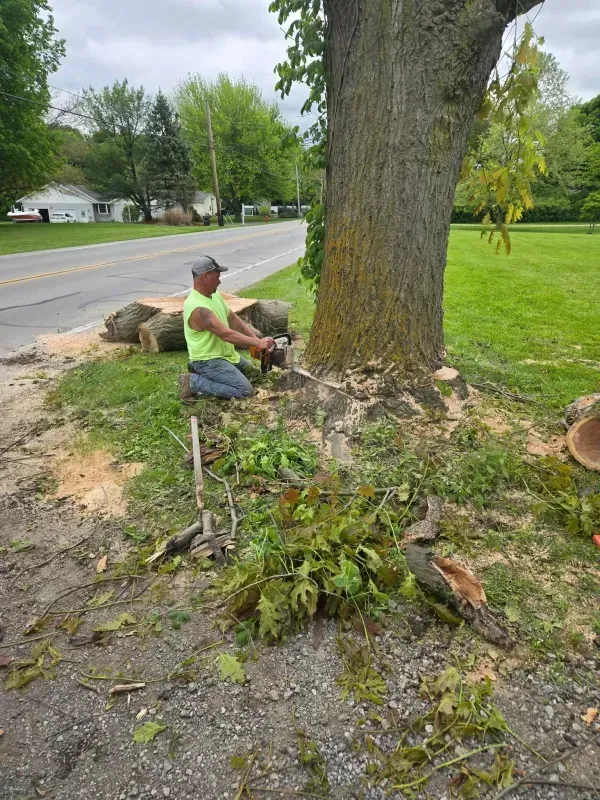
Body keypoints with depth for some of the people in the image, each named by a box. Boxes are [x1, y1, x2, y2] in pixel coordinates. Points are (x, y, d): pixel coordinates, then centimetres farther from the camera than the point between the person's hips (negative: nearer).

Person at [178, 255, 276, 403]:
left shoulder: (215, 295, 3)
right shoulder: (198, 308, -27)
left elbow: (234, 320, 7)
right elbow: (226, 334, -31)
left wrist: (257, 340, -4)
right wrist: (258, 343, -28)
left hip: (224, 354, 10)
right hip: (208, 360, -10)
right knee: (246, 391, -17)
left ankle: (202, 371, 18)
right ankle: (193, 382, -7)